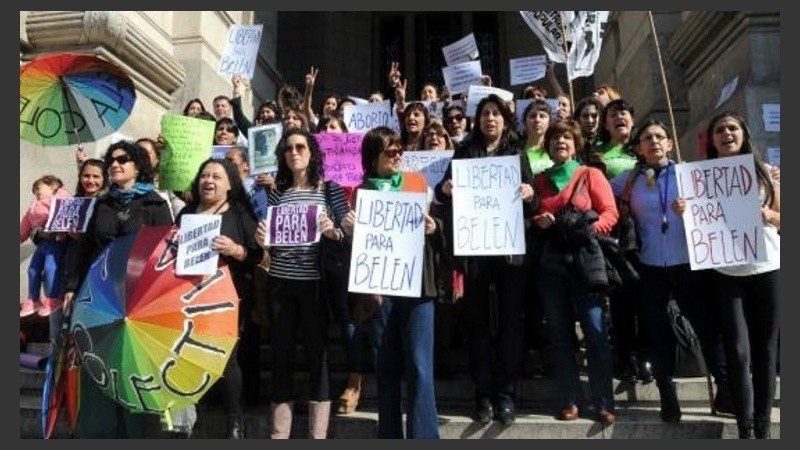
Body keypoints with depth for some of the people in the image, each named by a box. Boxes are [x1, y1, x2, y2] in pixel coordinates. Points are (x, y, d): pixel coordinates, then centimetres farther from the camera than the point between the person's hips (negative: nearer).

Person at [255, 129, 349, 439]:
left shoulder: (330, 189, 3)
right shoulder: (277, 192, 11)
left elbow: (345, 235, 1)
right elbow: (269, 240, 12)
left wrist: (333, 232, -20)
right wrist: (261, 239, -9)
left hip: (315, 283, -3)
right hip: (280, 283, 3)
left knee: (317, 354, 2)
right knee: (280, 354, 7)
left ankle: (318, 435, 12)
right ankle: (278, 434, 18)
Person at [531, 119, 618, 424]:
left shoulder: (590, 175, 7)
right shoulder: (538, 181, 16)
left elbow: (610, 213, -1)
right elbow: (526, 217, 15)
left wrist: (590, 228, -18)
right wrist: (538, 221, -6)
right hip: (550, 263, 3)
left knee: (596, 331, -7)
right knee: (559, 333, 4)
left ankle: (604, 403, 0)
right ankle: (570, 401, 11)